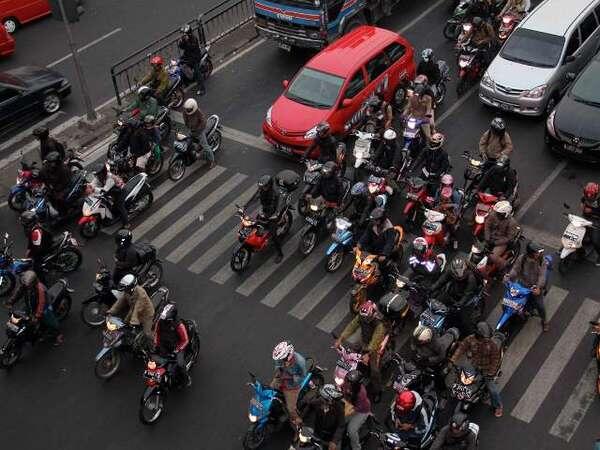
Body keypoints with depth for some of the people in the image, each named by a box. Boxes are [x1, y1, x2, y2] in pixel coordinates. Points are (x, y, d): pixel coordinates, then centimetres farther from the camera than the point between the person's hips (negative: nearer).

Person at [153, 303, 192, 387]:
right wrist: (156, 344, 3)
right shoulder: (160, 320, -12)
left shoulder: (179, 325, -26)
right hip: (164, 346, 5)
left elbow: (185, 340, -18)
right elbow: (156, 332, 9)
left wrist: (177, 350, -23)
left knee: (180, 364, -23)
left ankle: (187, 377, 7)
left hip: (177, 347, -5)